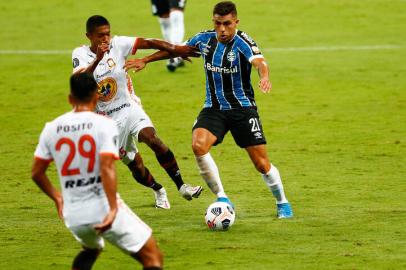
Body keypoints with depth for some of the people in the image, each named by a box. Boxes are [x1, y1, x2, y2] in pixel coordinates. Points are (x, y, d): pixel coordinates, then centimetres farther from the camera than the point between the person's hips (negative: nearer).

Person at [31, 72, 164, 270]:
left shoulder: (51, 128, 4)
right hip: (104, 209, -5)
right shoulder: (104, 124, -9)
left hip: (73, 216, 5)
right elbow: (106, 167, -22)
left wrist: (57, 198, 25)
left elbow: (37, 173, 9)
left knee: (91, 250, 36)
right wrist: (113, 209, -24)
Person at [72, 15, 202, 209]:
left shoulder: (117, 44, -6)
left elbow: (147, 43, -15)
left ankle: (181, 186, -25)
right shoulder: (80, 54, -8)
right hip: (107, 119, 1)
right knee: (134, 165, 6)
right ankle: (158, 191, 35)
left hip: (129, 108, -1)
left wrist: (174, 49, -27)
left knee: (153, 139, -28)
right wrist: (97, 59, -39)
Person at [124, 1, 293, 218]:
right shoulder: (205, 39, -2)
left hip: (242, 108, -3)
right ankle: (222, 198, -10)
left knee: (261, 163, -2)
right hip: (213, 108, 3)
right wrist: (146, 60, 17)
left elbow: (259, 61, -38)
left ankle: (282, 203, 27)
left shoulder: (242, 42, -18)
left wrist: (264, 78, -60)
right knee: (198, 145, -25)